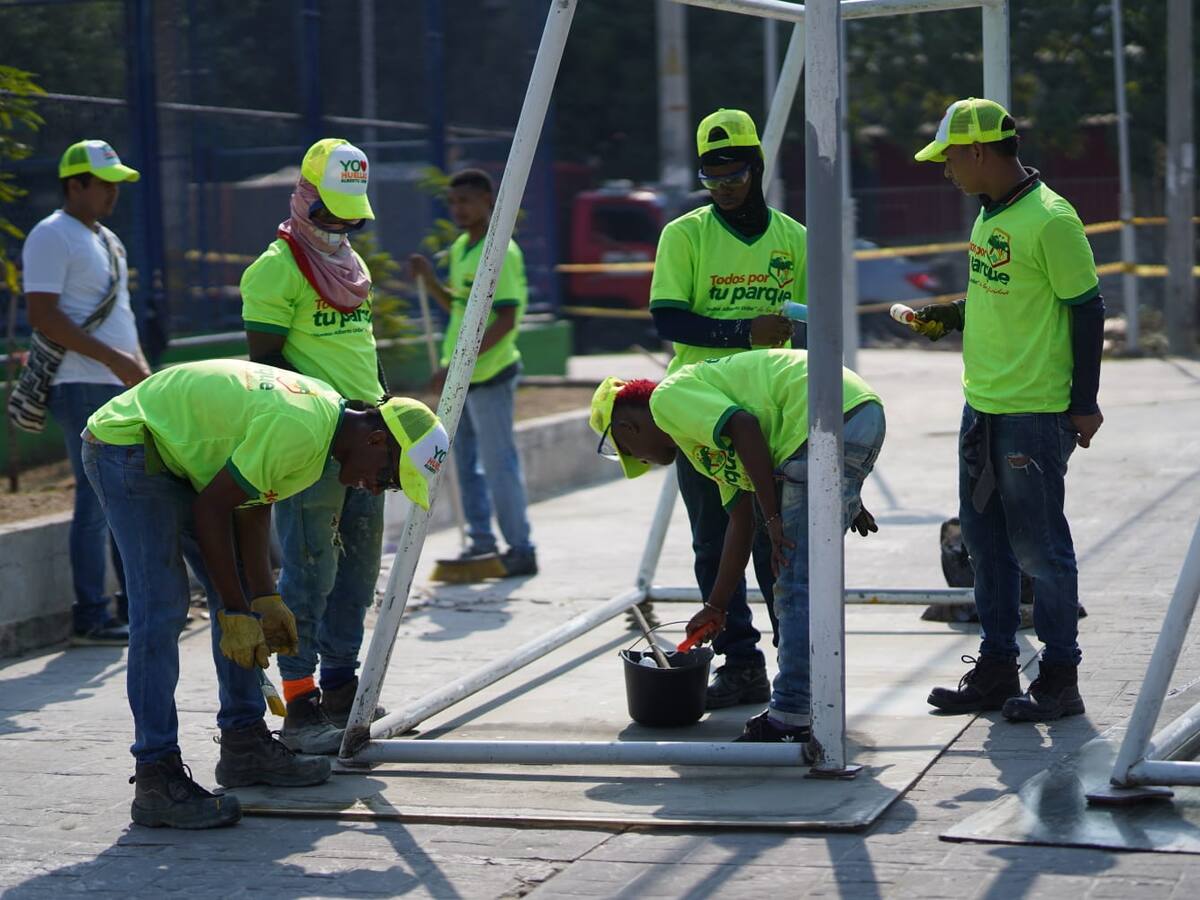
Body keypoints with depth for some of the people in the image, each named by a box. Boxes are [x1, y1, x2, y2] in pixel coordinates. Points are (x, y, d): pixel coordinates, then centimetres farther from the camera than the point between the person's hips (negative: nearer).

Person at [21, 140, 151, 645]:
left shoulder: (107, 240, 20)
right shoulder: (51, 237, -9)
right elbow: (43, 316, -18)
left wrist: (142, 371, 16)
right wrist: (113, 358, -21)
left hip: (122, 388, 9)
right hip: (84, 389, -9)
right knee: (97, 499, -8)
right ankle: (91, 618, -3)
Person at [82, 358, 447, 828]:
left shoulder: (331, 414, 2)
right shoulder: (301, 431, -29)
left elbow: (254, 501, 7)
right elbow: (210, 511, -24)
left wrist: (264, 601, 2)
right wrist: (237, 614, -17)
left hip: (174, 451, 11)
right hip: (125, 448, -11)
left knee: (241, 596, 10)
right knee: (161, 609, -16)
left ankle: (245, 743, 18)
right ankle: (156, 780, -17)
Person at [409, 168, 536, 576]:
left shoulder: (500, 252, -16)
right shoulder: (460, 248, 12)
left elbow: (506, 320, -22)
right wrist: (429, 280, 6)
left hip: (489, 374, -9)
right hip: (461, 375, 9)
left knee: (498, 462, -5)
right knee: (466, 460, 14)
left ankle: (521, 549, 3)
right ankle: (481, 539, 25)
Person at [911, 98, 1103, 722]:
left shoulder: (1049, 219, -15)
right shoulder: (988, 216, 12)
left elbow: (1086, 308, -13)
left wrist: (1084, 403, -13)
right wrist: (950, 317, 10)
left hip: (1035, 414, -9)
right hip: (981, 407, 9)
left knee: (1038, 547, -3)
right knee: (986, 540, 13)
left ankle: (1059, 677, 7)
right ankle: (996, 667, 22)